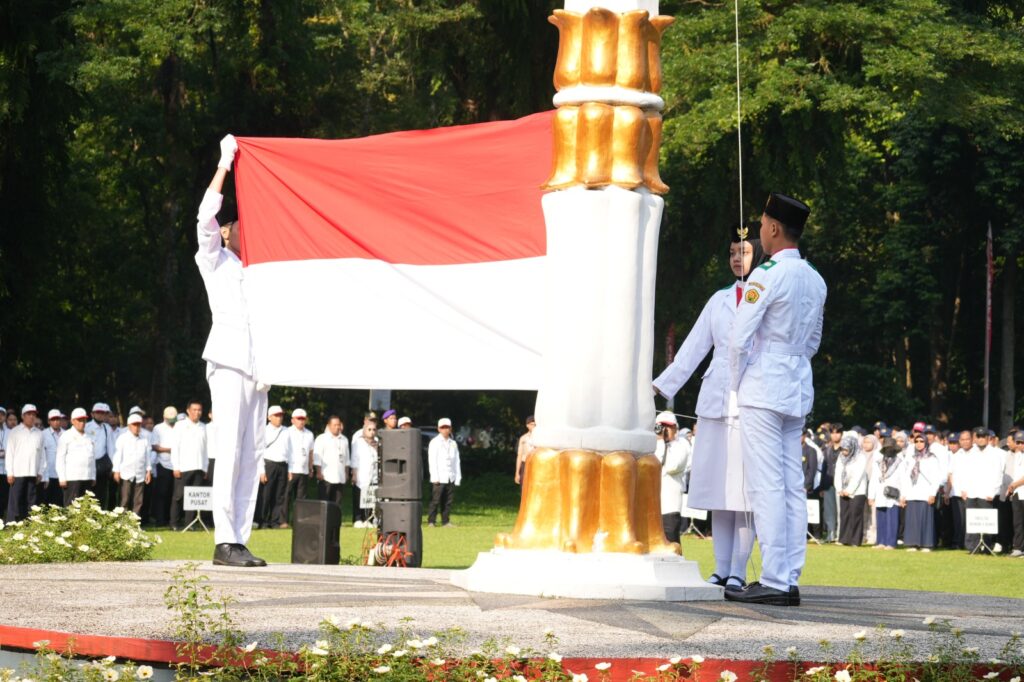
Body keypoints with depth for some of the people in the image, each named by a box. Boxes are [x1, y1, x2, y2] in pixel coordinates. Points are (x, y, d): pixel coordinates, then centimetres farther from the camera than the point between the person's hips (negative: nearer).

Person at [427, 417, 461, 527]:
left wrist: (458, 478, 9)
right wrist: (435, 477, -12)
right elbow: (432, 460, -4)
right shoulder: (434, 442, 3)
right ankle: (431, 521, -5)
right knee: (435, 500, -9)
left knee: (448, 501, 2)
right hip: (439, 477, -5)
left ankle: (446, 521, 6)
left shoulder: (453, 444, 18)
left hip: (451, 478, 5)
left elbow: (456, 461, 17)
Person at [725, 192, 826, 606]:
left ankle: (773, 582, -11)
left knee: (766, 487, -8)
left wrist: (737, 383, 0)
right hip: (798, 389, 8)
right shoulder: (815, 281, 12)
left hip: (762, 388, -8)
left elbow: (739, 338, -14)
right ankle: (790, 582, 7)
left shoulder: (767, 275, -12)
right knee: (792, 487, 7)